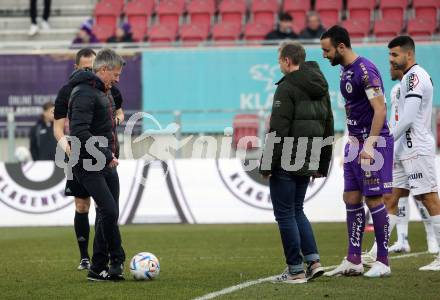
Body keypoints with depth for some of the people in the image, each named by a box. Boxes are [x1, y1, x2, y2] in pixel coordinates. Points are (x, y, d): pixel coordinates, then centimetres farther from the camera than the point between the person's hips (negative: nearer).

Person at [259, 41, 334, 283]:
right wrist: (322, 166, 22)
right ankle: (313, 260, 9)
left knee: (285, 214, 1)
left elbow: (278, 130, -18)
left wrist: (267, 164, -15)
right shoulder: (321, 88, 13)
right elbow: (328, 128, 17)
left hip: (285, 162, -8)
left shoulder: (287, 87, -13)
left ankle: (296, 270, 1)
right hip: (307, 162, 8)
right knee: (296, 211, 20)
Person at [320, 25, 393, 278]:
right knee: (352, 199, 8)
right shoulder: (346, 71, 13)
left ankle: (383, 263, 2)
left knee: (374, 200, -5)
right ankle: (353, 261, 12)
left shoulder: (365, 70, -17)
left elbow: (380, 110, -21)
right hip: (355, 141, 9)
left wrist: (369, 145, -25)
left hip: (373, 141, -9)